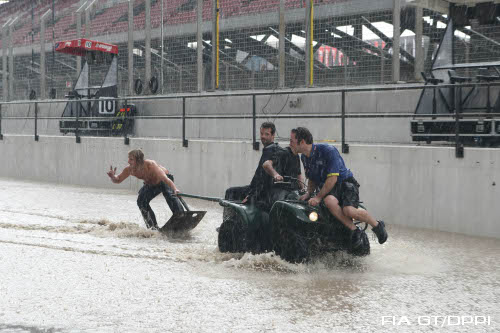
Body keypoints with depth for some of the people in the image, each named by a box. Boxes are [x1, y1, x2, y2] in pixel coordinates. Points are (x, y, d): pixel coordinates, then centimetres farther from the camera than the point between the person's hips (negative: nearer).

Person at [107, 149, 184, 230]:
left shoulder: (150, 165, -40)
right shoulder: (130, 169, -24)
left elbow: (164, 178, -52)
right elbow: (118, 180, -9)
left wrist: (175, 189, -69)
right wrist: (112, 177, -35)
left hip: (164, 180, -6)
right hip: (150, 185, 6)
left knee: (170, 196, -32)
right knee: (141, 201, -11)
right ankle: (153, 227, 2)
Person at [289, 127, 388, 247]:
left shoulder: (328, 150, -19)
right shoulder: (304, 157, 5)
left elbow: (332, 178, -22)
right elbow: (312, 180, 20)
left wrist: (318, 197, -23)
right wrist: (308, 193, 1)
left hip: (346, 183, -5)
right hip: (327, 189, 5)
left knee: (349, 210, -31)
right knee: (329, 201, -33)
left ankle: (377, 225, -4)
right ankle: (354, 230, -21)